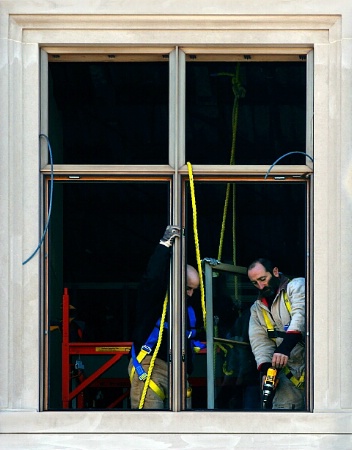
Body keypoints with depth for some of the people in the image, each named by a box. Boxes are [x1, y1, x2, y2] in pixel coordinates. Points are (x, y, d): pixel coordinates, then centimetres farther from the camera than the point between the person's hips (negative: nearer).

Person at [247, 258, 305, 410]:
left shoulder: (297, 286, 2)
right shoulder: (257, 309, 20)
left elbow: (301, 314, -17)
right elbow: (259, 341, 10)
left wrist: (285, 347, -31)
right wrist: (265, 367, -10)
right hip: (290, 372, 5)